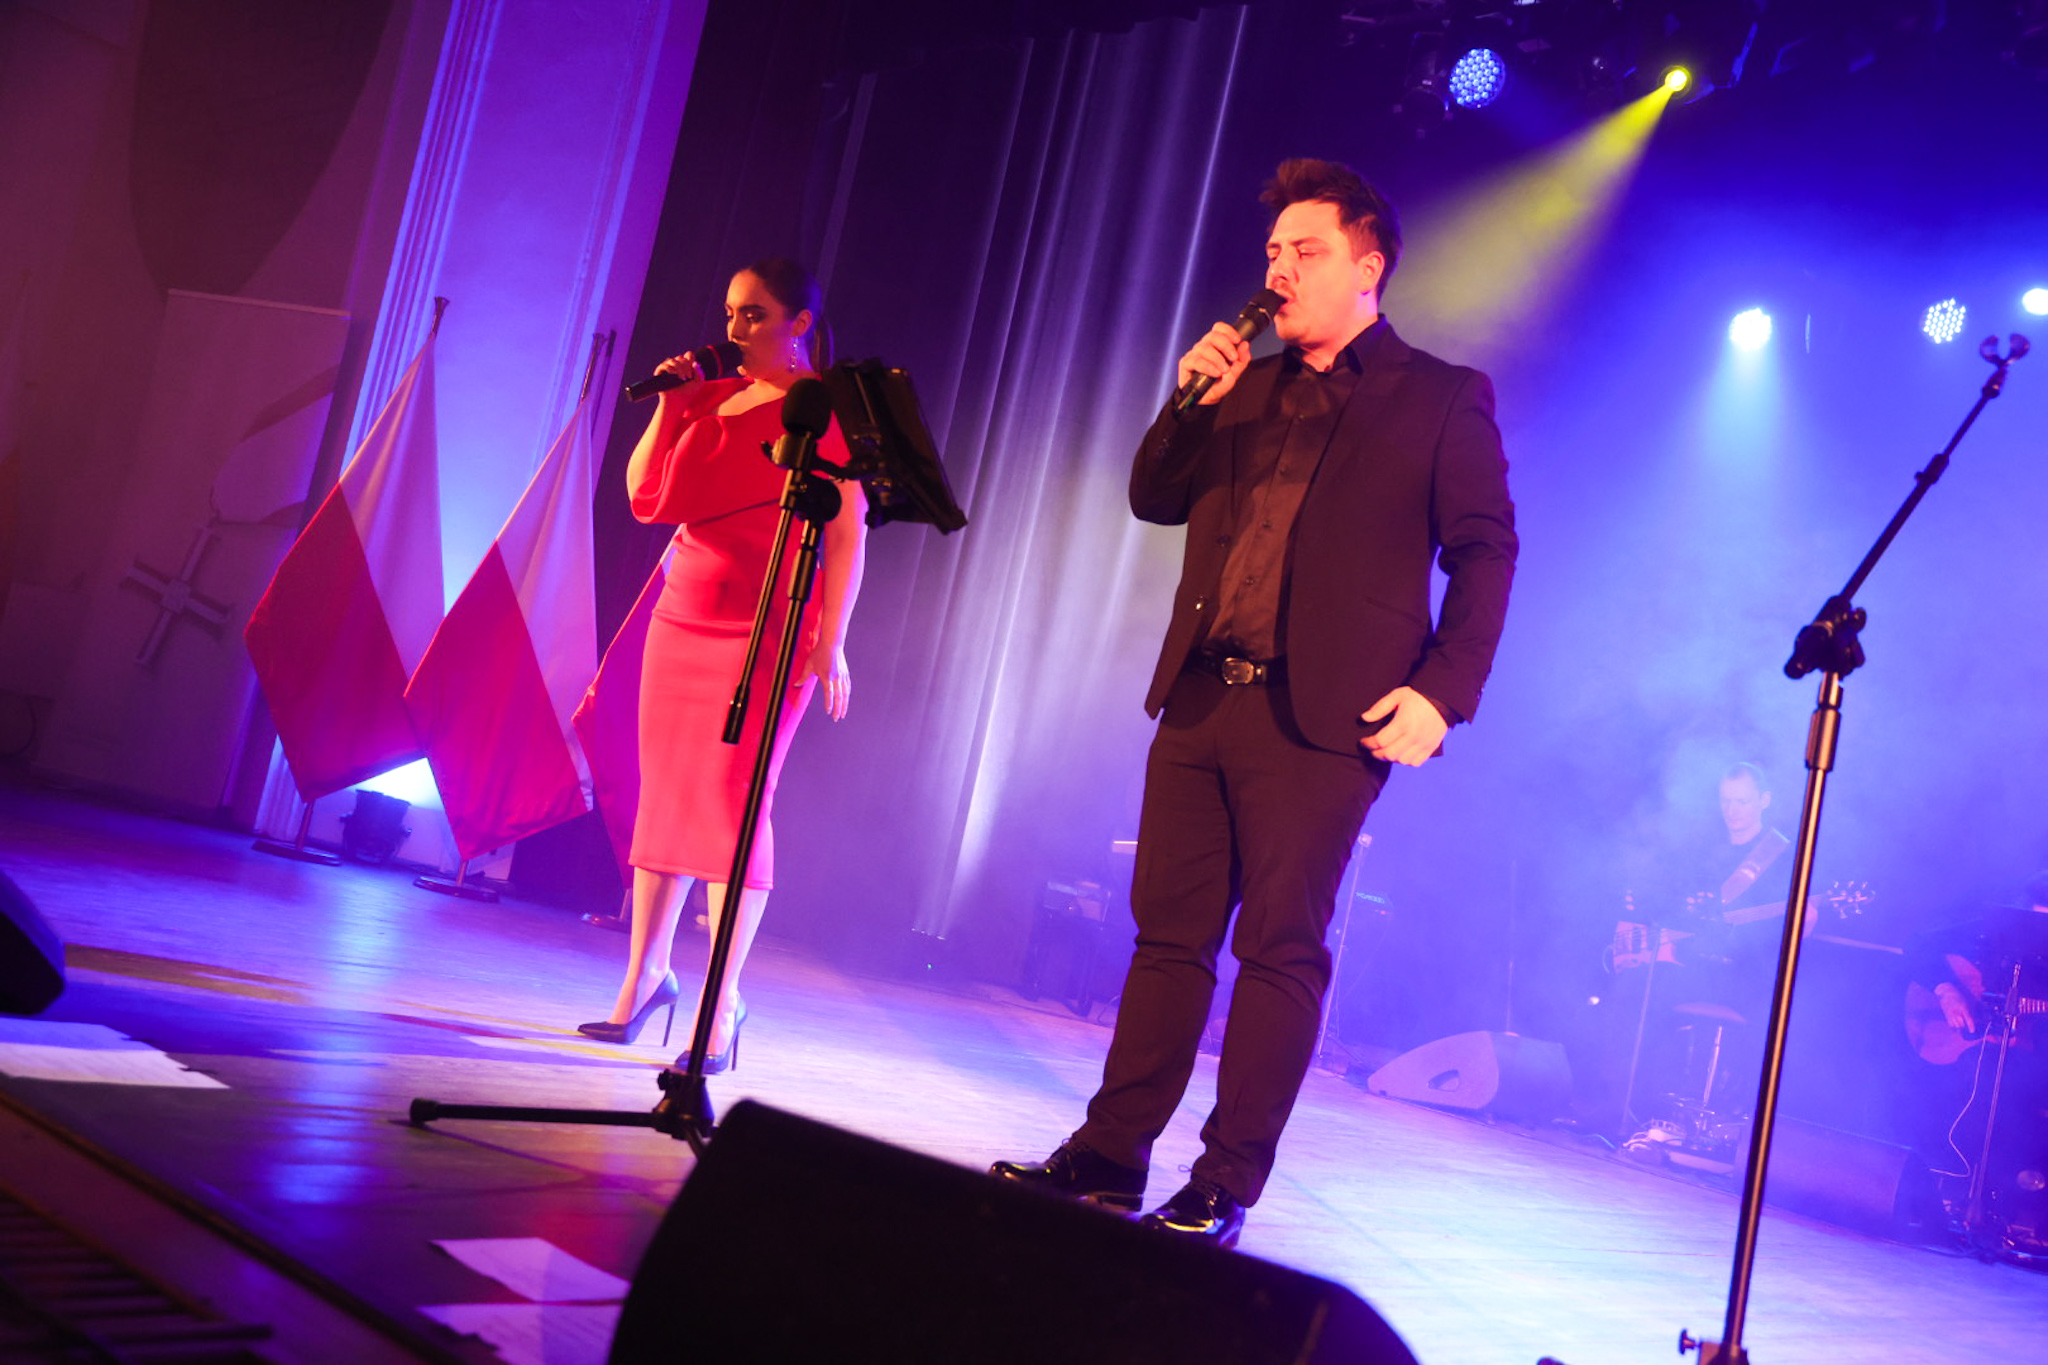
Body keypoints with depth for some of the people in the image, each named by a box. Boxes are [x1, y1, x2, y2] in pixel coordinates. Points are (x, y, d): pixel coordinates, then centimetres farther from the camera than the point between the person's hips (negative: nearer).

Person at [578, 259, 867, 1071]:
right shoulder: (712, 399, 13)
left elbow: (847, 533, -9)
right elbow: (647, 502, 14)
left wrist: (831, 643, -17)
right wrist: (670, 405, 5)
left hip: (769, 633, -6)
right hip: (683, 616, 6)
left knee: (731, 804, -6)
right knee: (663, 794, 7)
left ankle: (723, 1003, 1)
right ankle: (644, 974, 18)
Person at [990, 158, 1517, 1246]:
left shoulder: (1444, 399, 3)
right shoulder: (1247, 387, 19)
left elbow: (1485, 553, -3)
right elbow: (1153, 500, 19)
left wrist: (1442, 690, -15)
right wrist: (1191, 404, 2)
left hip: (1319, 715, -5)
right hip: (1201, 700, 6)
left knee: (1279, 952, -2)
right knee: (1168, 932, 9)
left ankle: (1224, 1187, 6)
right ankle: (1110, 1153, 16)